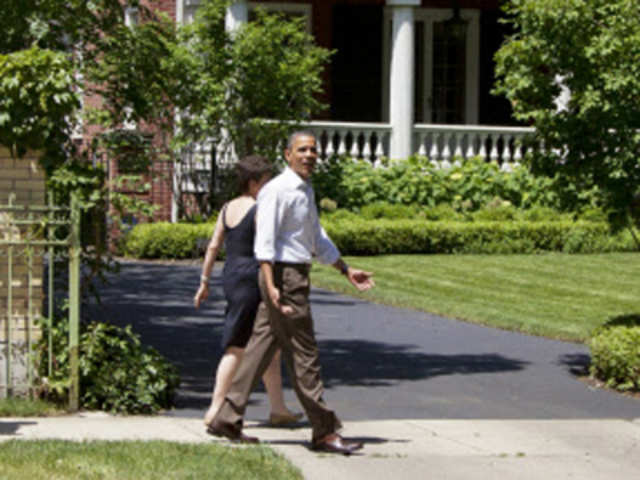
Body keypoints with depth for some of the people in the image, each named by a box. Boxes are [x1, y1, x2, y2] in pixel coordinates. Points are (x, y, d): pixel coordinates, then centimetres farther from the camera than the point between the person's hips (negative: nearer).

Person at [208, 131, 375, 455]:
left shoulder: (305, 191, 18)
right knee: (303, 354, -5)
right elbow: (265, 241, -20)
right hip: (284, 274, -10)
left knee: (262, 347, 10)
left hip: (297, 276, 10)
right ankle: (323, 431, -1)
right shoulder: (276, 191, -13)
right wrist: (270, 286, -30)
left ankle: (227, 419, 14)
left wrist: (347, 271, 31)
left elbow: (317, 240, 29)